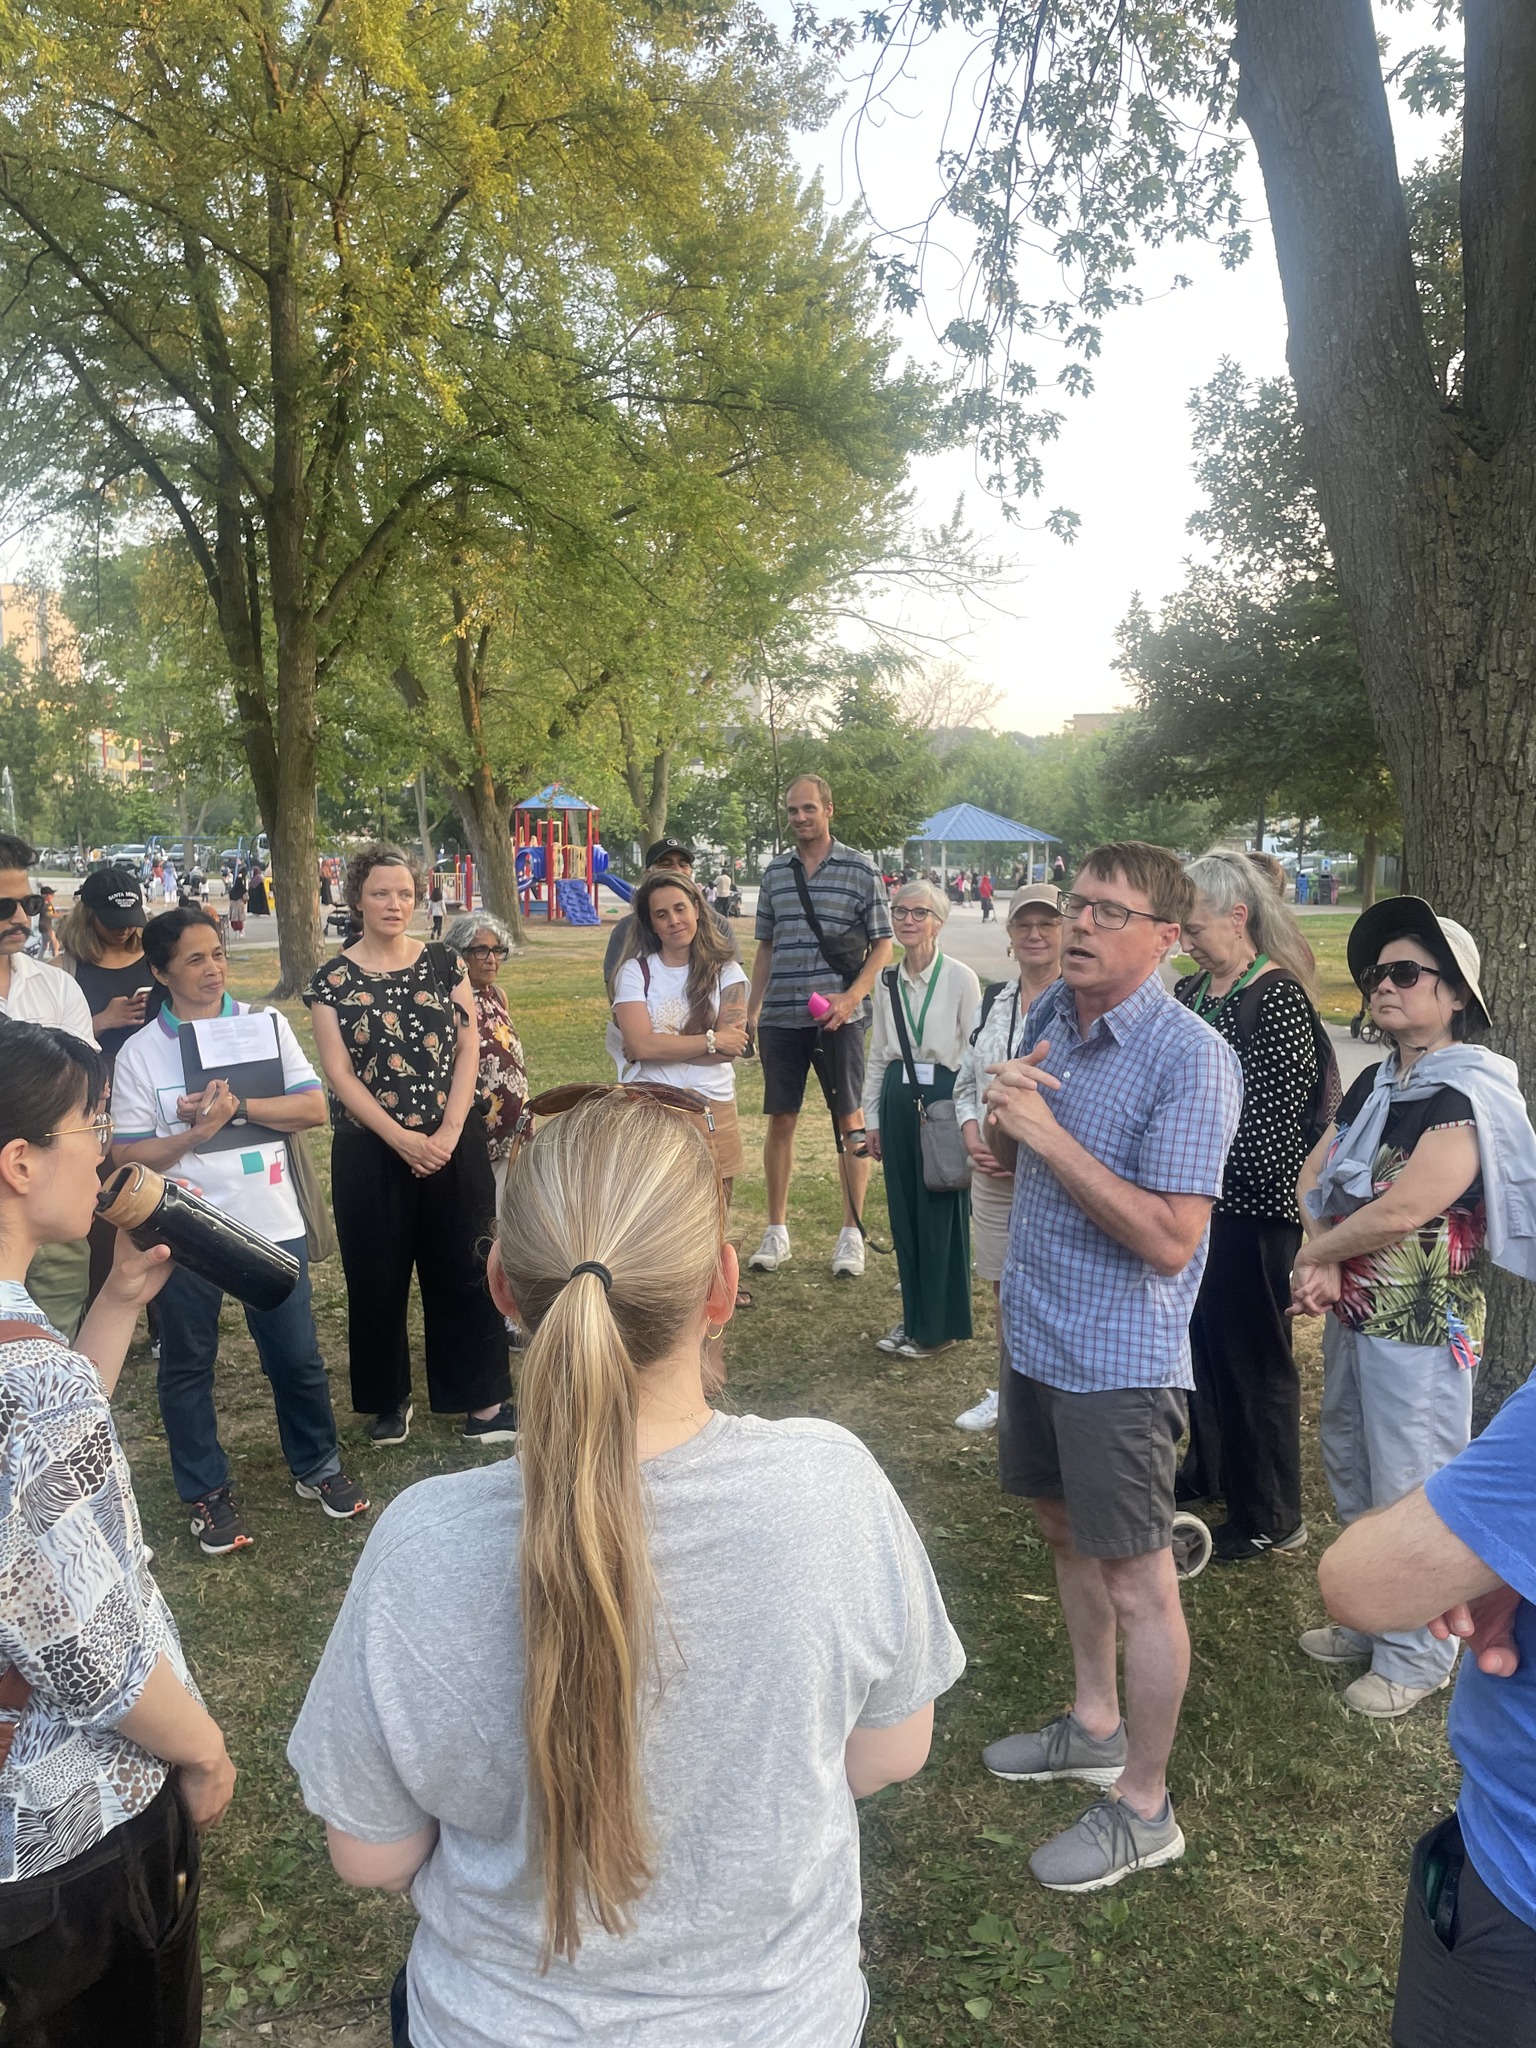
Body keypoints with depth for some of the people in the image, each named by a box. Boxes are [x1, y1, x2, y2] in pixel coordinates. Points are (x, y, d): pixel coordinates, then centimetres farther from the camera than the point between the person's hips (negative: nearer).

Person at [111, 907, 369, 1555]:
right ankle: (208, 1492, 30)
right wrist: (196, 1132, -19)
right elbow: (127, 1155, -4)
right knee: (187, 1367, 12)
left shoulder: (266, 1024, 0)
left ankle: (316, 1467, 32)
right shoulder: (139, 1053, -3)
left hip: (271, 1223, 1)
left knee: (297, 1356, 11)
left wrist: (238, 1107, -17)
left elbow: (313, 1108, -6)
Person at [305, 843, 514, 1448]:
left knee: (464, 1269, 5)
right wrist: (402, 1139, -13)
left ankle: (484, 1397, 16)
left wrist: (448, 1133, -11)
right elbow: (339, 1074, -5)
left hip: (453, 1143, 1)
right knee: (378, 1278, 9)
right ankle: (389, 1398, 26)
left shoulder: (445, 964, 4)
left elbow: (469, 1048, 0)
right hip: (369, 1150, 0)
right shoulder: (332, 979, 0)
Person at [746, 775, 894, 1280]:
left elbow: (882, 945, -1)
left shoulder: (860, 869, -1)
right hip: (781, 1017, 3)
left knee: (850, 1120, 3)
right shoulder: (775, 872, 10)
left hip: (838, 1017, -3)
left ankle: (852, 1233, 14)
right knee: (780, 1121, 7)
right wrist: (750, 1011, 11)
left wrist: (851, 997, -15)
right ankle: (776, 1230, 19)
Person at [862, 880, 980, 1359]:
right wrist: (872, 1118, 13)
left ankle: (939, 1327, 16)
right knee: (903, 1210, 11)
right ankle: (913, 1317, 25)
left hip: (944, 1098, -5)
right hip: (898, 1099, 5)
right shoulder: (887, 982, 7)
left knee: (941, 1213, 2)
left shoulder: (960, 978, -8)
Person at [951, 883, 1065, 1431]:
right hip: (993, 1175, 6)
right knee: (1005, 1288, 19)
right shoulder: (993, 1002, 10)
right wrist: (973, 1136, -2)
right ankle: (1006, 1393, 36)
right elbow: (966, 1083, 16)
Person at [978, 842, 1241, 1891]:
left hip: (1118, 1360, -8)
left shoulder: (1192, 1059, -22)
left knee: (1135, 1580, 7)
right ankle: (1095, 1724, 45)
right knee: (1067, 1530, 23)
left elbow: (1170, 1241, -27)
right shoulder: (1049, 1014, 1)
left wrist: (1049, 1134, -28)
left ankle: (1145, 1807, 26)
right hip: (1036, 1331, 8)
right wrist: (1002, 1108, -11)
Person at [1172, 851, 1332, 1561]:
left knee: (1253, 1357, 4)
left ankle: (1270, 1520, 20)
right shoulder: (1190, 991, 7)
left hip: (1251, 1211, -8)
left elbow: (1266, 1127, -20)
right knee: (1201, 1338, 20)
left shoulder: (1279, 999, -17)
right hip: (1194, 1199, 8)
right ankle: (1207, 1469, 41)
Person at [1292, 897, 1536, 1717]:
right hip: (1354, 1314, 8)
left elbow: (1403, 1211, -25)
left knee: (1410, 1492, 3)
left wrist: (1317, 1253, -10)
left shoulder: (1466, 1095, -18)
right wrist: (1323, 1261, -13)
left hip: (1420, 1326, -8)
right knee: (1351, 1474, 19)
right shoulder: (1375, 1085, 8)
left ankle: (1416, 1655, 22)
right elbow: (1314, 1174, 4)